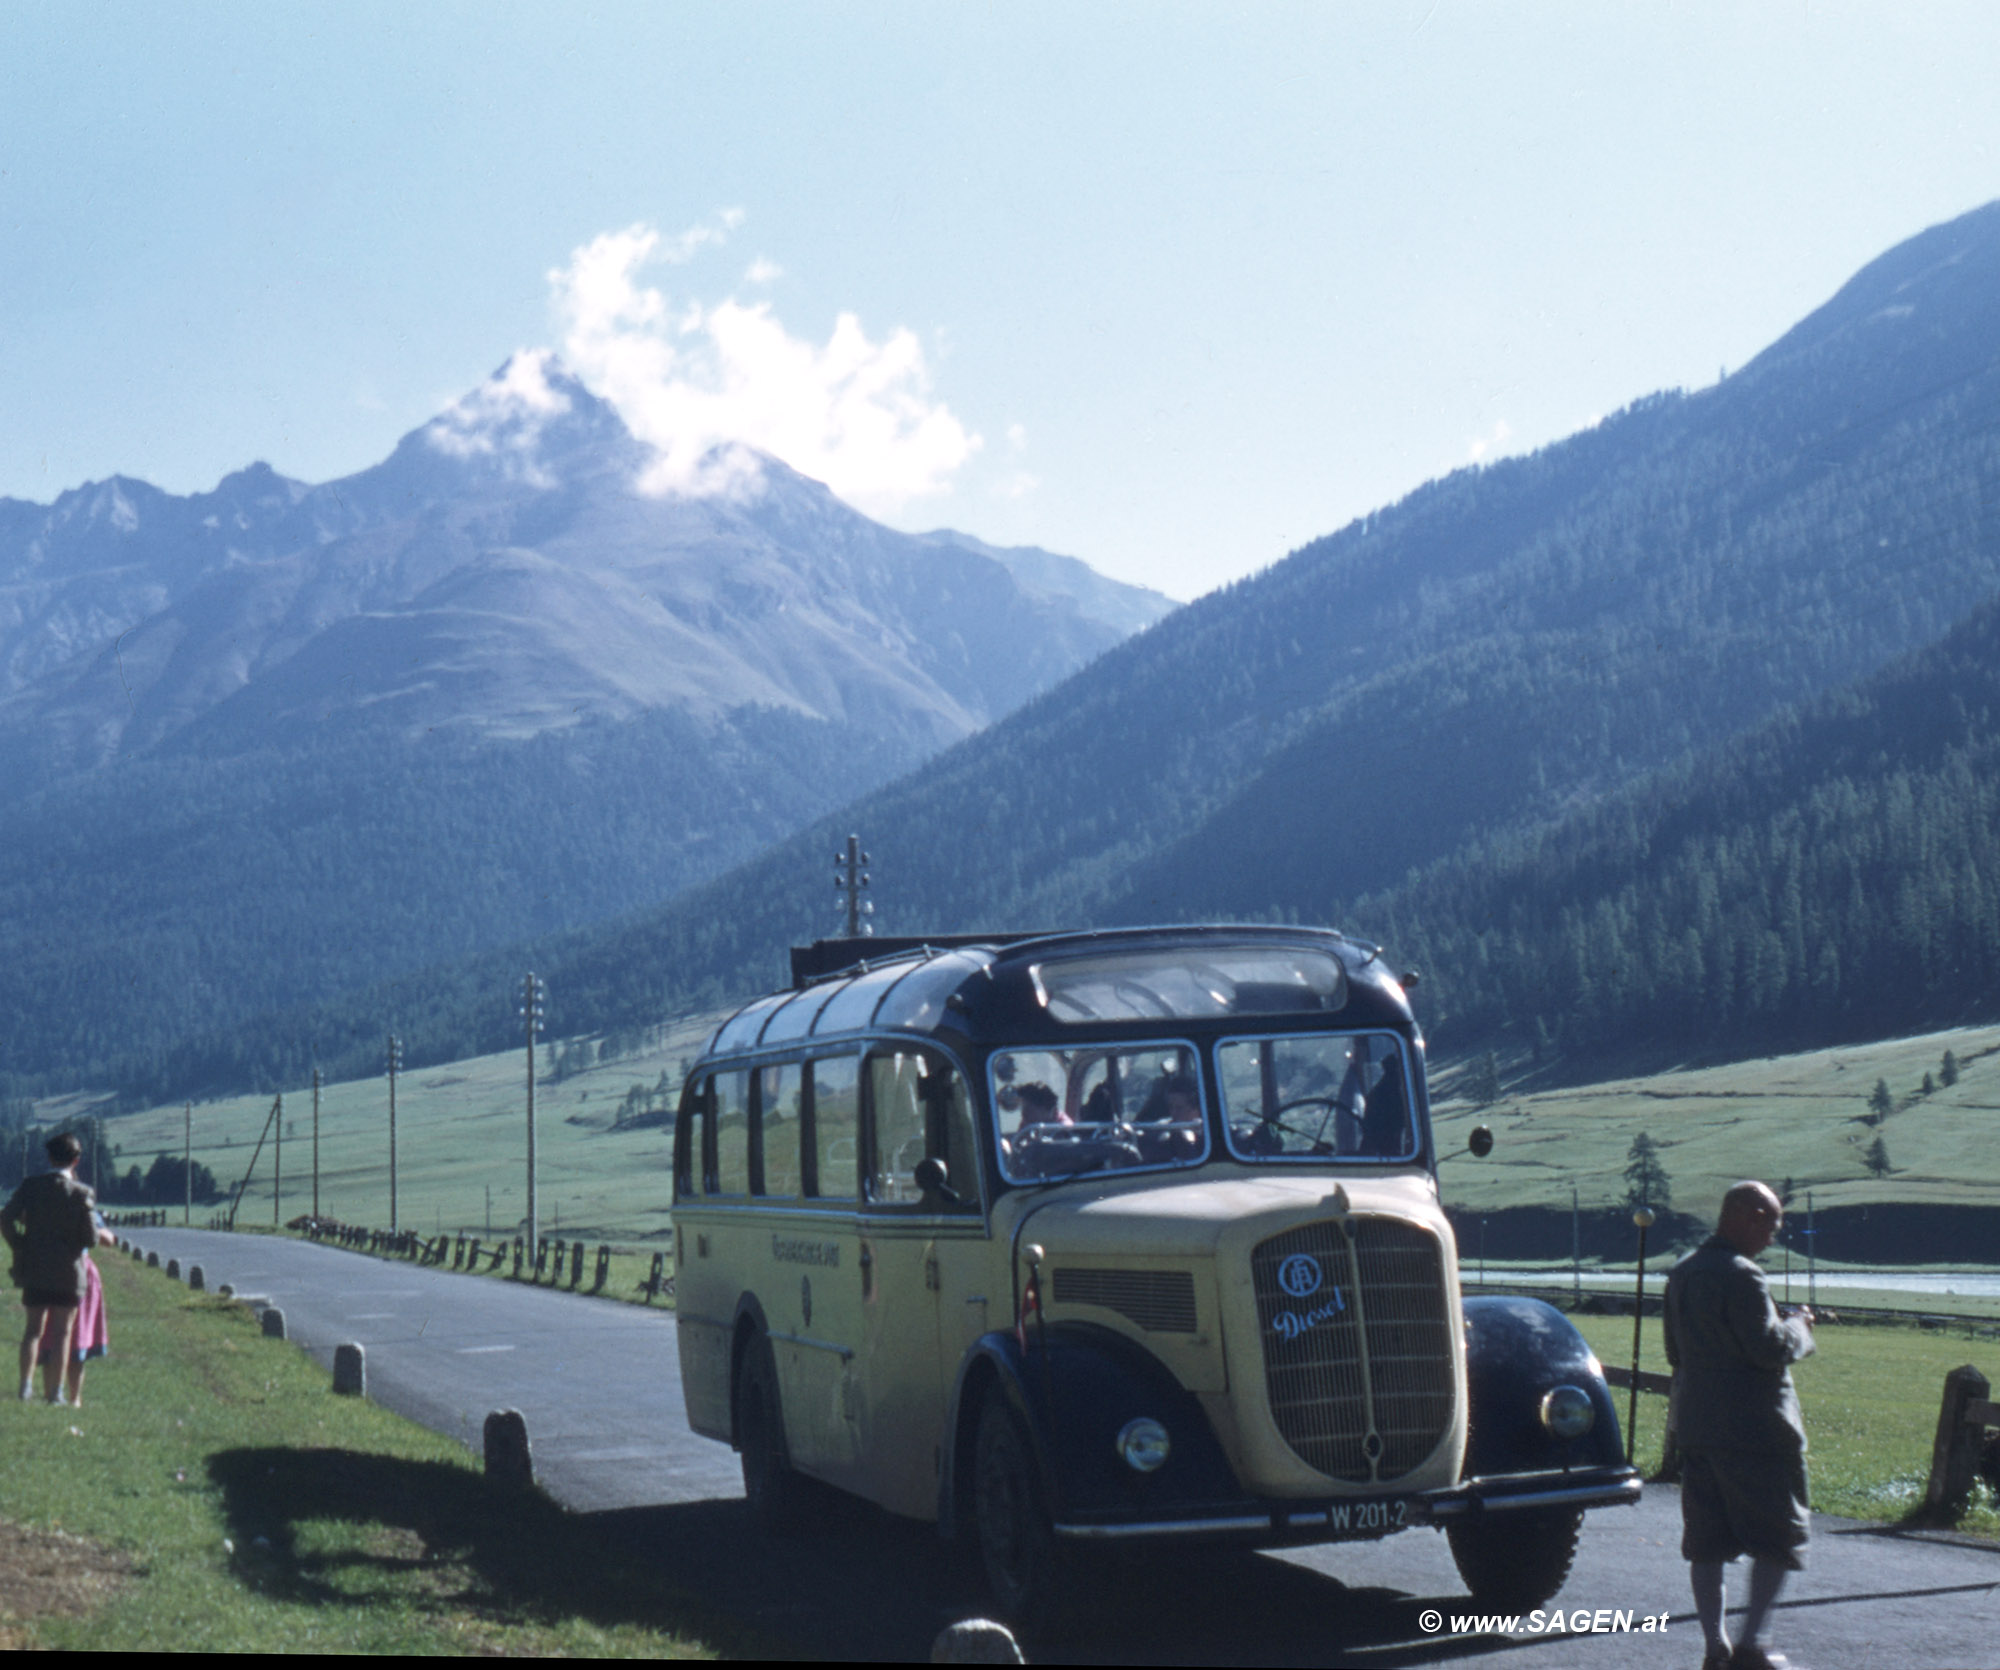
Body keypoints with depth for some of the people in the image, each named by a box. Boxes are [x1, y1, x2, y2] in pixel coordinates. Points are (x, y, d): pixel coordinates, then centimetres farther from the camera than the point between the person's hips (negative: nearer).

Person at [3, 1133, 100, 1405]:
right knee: (61, 1332, 6)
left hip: (34, 1270, 2)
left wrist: (20, 1249, 3)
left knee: (34, 1328, 15)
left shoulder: (30, 1186, -3)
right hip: (68, 1271, -2)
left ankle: (26, 1385, 4)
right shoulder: (80, 1194, -10)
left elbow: (7, 1219, -10)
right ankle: (55, 1392, 5)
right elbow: (91, 1239, -8)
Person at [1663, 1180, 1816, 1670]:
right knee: (1779, 1536, 2)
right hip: (1753, 1426, -8)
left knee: (1706, 1539, 9)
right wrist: (1799, 1328, -1)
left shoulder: (1682, 1273, 12)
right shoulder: (1740, 1276, -17)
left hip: (1696, 1423, 8)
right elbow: (1769, 1349, -20)